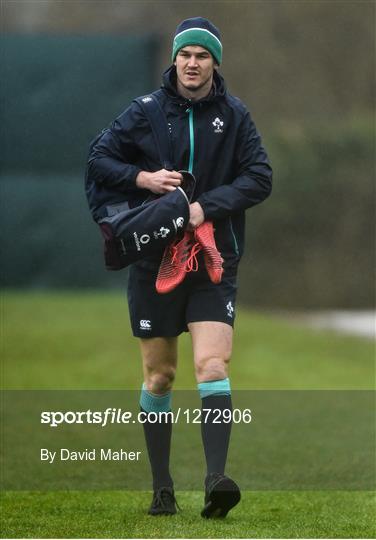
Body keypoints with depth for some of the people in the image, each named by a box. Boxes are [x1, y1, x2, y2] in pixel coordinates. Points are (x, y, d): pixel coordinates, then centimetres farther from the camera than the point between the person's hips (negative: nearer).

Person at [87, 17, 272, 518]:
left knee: (213, 365, -16)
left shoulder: (234, 115, 1)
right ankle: (162, 489, 14)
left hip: (214, 260, -1)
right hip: (154, 258, 1)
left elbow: (260, 178, -3)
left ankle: (216, 479, -24)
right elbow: (98, 159, 5)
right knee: (159, 375, 6)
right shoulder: (145, 112, 1)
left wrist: (207, 207, -15)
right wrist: (143, 178, -13)